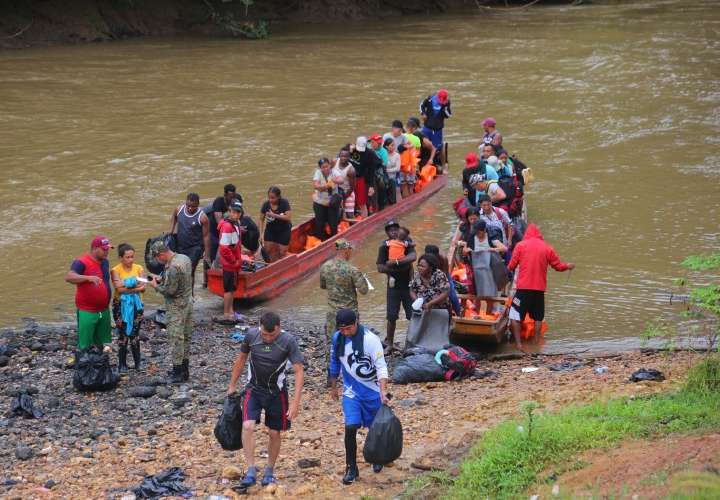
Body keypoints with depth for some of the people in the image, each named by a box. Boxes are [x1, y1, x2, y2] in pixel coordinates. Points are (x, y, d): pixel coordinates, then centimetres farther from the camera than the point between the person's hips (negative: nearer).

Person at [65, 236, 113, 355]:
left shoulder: (104, 262, 8)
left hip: (104, 311, 7)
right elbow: (69, 277, -33)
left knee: (103, 344, 17)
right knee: (84, 346, -2)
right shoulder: (82, 262, -16)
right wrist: (88, 278, -45)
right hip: (87, 312, -7)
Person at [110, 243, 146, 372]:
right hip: (121, 305, -2)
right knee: (122, 335, 2)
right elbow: (119, 288, -20)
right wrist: (135, 287, -22)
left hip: (136, 304, 2)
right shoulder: (115, 271, -7)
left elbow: (143, 288, -10)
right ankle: (122, 364, 10)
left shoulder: (139, 269, 0)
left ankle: (138, 364, 14)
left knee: (135, 335, 6)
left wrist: (126, 286, -22)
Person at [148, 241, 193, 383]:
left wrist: (156, 286, -7)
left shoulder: (172, 267, -25)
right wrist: (162, 280, 9)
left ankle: (178, 373, 0)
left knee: (176, 338, -3)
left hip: (177, 306, -10)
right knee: (186, 336, 15)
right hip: (188, 301, 10)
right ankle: (185, 370, 24)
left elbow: (170, 291, -23)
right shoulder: (185, 258, 4)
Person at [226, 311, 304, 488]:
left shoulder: (288, 341, -19)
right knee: (248, 426, -18)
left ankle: (269, 471, 26)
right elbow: (241, 359, 6)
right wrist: (232, 385, 11)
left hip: (276, 392, -1)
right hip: (254, 389, 1)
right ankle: (251, 472, -15)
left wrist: (296, 402, -26)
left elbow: (299, 371, -19)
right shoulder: (251, 336, -12)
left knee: (274, 433, 6)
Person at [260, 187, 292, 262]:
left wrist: (274, 215, -31)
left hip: (284, 231, -3)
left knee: (281, 252, 0)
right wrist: (261, 234, -8)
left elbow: (288, 217, -27)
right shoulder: (266, 205, -12)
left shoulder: (284, 203, -19)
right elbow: (261, 220, -4)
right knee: (268, 249, -4)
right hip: (270, 230, 3)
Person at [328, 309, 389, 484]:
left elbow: (381, 366, -19)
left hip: (372, 390, -2)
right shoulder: (337, 338, -4)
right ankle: (351, 468, 0)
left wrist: (383, 391, -30)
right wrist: (333, 387, 18)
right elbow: (334, 363, 11)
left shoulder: (370, 339, -20)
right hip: (351, 391, 2)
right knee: (350, 428, -12)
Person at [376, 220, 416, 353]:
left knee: (413, 315, 0)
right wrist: (395, 269, -19)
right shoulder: (384, 247, -3)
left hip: (408, 285, 1)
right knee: (392, 317, 0)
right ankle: (390, 343, 11)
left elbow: (413, 257, -21)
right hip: (393, 286, -1)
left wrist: (395, 262, -28)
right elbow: (380, 268, -9)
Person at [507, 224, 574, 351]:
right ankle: (536, 343, 16)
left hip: (523, 288, -2)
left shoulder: (520, 245, 0)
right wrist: (568, 266, 31)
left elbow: (511, 266, 0)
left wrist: (509, 269, 23)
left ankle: (518, 343, -7)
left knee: (515, 316, 3)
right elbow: (558, 266, 10)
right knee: (538, 317, 17)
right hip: (539, 288, 2)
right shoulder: (547, 248, 4)